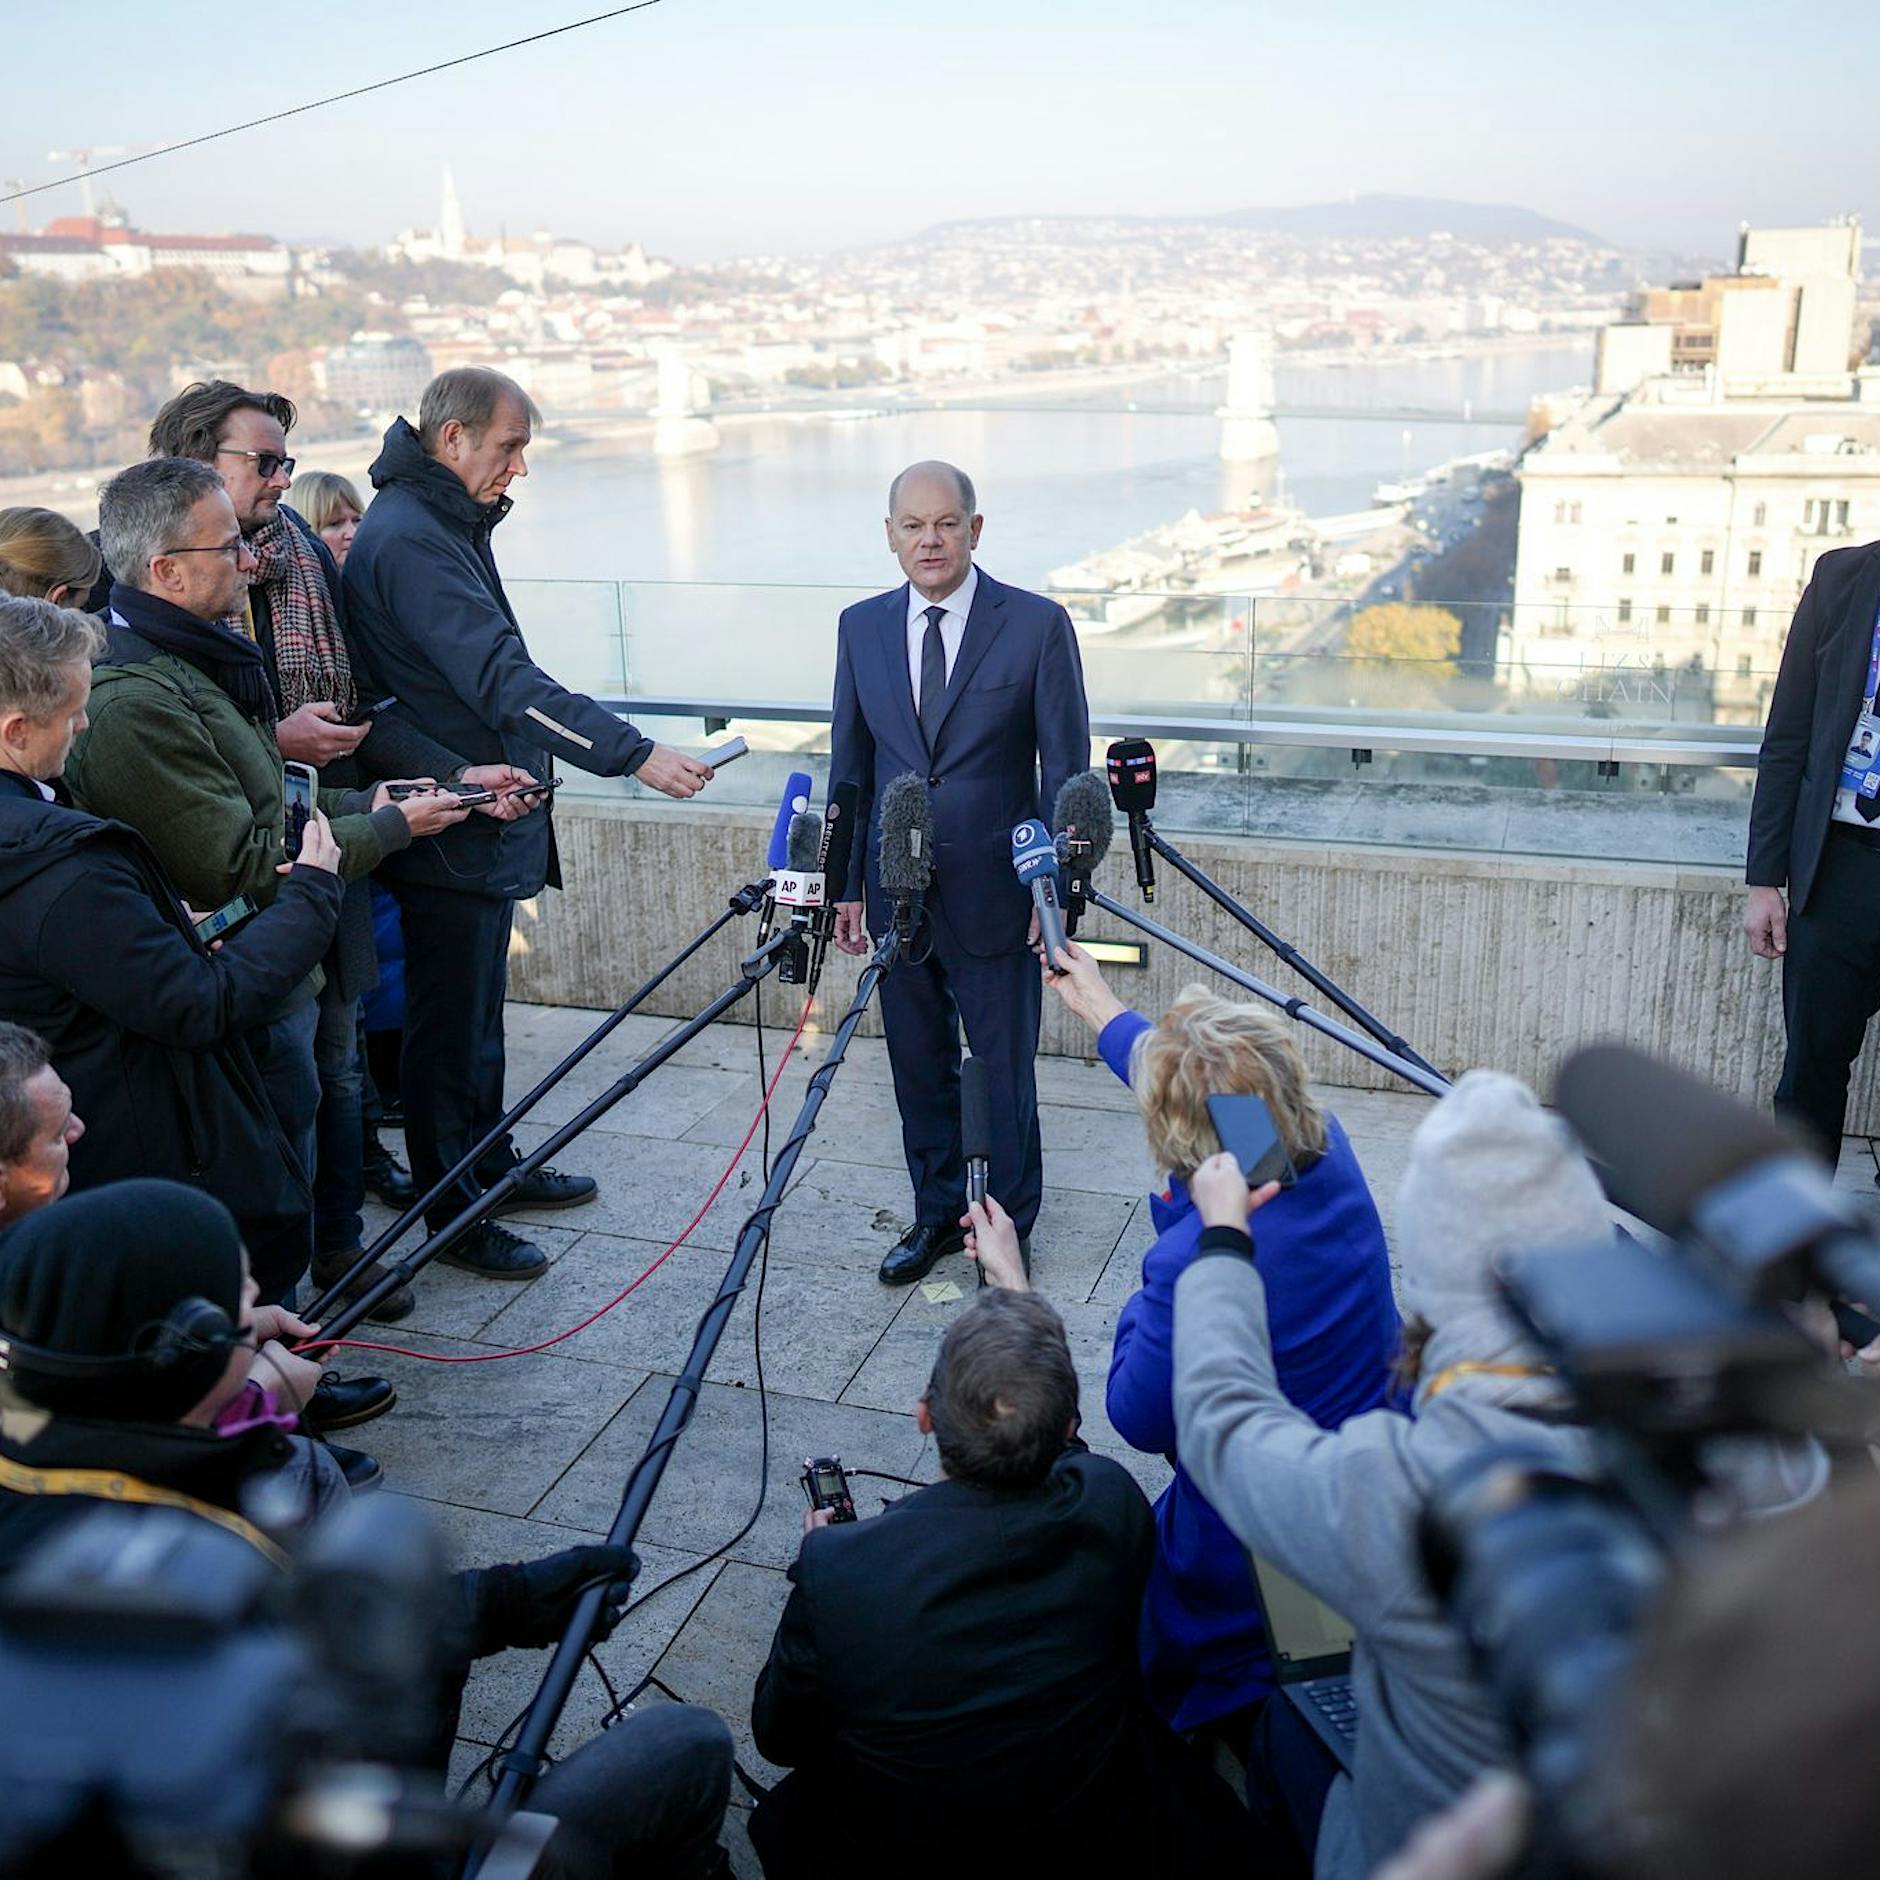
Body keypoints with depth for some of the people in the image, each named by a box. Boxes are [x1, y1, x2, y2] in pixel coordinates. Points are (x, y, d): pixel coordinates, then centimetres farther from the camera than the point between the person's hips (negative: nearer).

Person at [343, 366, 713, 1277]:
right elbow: (504, 681, -31)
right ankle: (452, 1212, 15)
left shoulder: (446, 525, 13)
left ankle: (490, 1165, 36)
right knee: (449, 1023, 2)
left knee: (480, 1009, 21)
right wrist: (637, 755, -35)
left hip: (487, 820, 10)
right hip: (450, 831, -10)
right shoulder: (407, 539, -21)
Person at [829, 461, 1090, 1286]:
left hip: (993, 893, -4)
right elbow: (849, 766, 10)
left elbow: (1066, 769, -6)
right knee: (918, 1065, 15)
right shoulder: (862, 628, 4)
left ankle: (1009, 1228, 25)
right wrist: (846, 884, 6)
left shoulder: (1036, 625, -8)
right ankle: (937, 1212, 33)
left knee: (1003, 1069, 6)